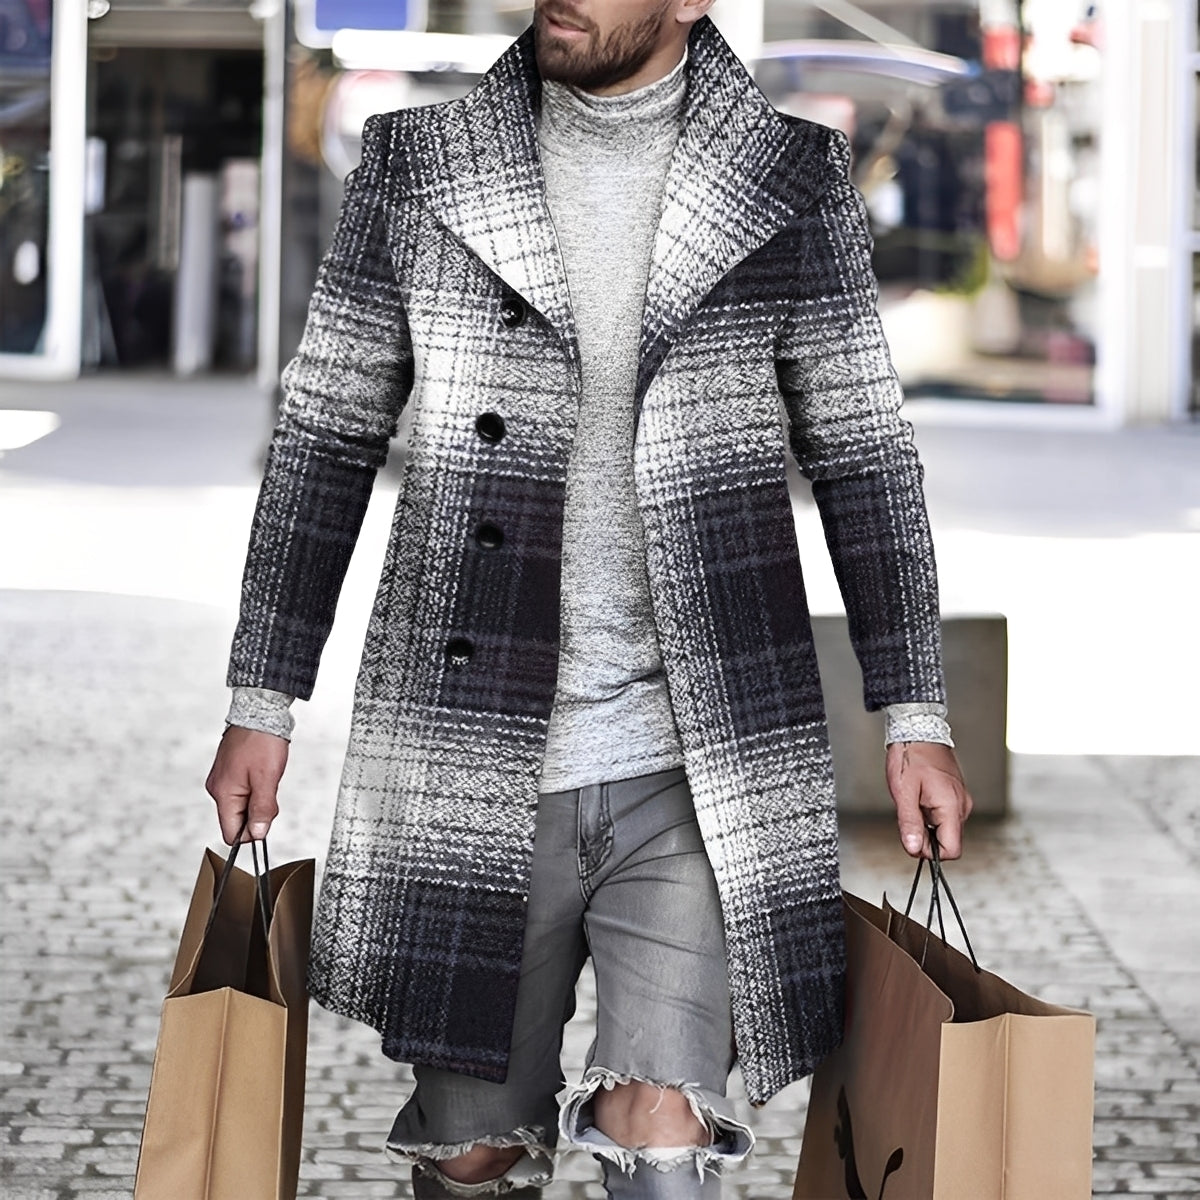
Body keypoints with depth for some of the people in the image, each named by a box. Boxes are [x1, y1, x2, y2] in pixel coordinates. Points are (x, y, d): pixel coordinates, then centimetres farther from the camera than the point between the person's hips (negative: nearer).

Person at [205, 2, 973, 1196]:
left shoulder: (795, 185, 2)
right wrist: (261, 701, 6)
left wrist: (916, 717, 2)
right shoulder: (415, 167, 4)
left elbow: (862, 454, 6)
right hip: (472, 762, 1)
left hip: (691, 772, -1)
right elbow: (328, 434, 8)